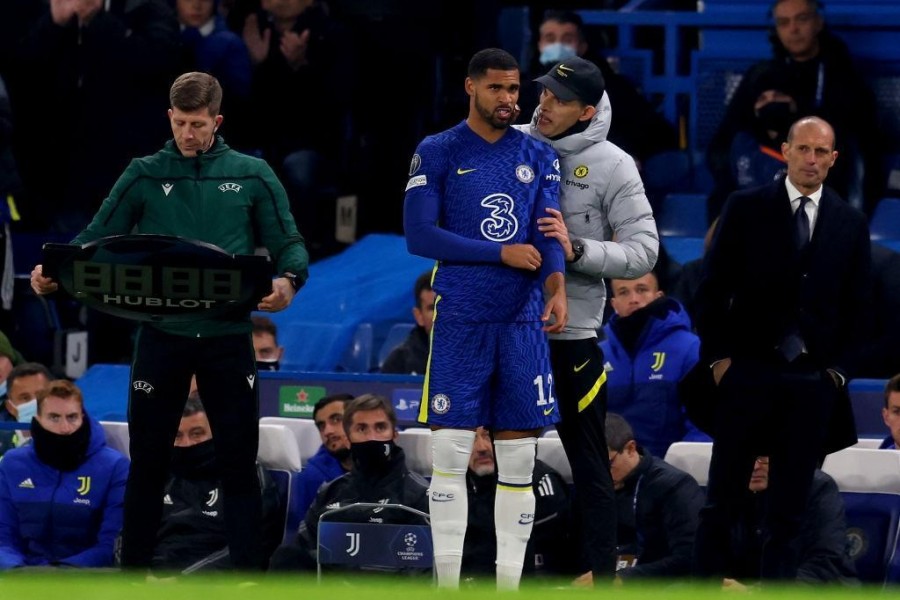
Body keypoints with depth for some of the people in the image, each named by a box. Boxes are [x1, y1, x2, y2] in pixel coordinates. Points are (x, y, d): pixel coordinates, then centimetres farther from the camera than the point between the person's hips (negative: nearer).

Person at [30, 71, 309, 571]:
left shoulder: (252, 176, 4)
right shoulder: (144, 176, 5)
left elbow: (288, 244, 5)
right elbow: (97, 238, 4)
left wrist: (289, 279, -18)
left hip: (228, 337, 0)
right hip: (161, 336, 0)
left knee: (238, 461, 2)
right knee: (148, 460, 6)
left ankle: (247, 573, 8)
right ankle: (133, 571, 15)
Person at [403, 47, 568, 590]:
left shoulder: (539, 157, 9)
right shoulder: (437, 154, 0)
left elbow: (549, 234, 0)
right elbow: (419, 236, -8)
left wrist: (557, 288, -19)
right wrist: (502, 253, -11)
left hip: (522, 322, 3)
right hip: (460, 321, -3)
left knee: (519, 457, 3)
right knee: (452, 452, -4)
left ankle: (509, 582, 8)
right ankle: (447, 582, 0)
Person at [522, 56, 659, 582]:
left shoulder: (612, 165, -8)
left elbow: (643, 252, -12)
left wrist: (577, 249, -24)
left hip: (572, 335, -4)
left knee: (588, 461, 1)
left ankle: (603, 574, 6)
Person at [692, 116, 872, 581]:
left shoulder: (850, 224, 8)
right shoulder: (746, 209, 2)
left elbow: (858, 306, 11)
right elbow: (712, 287, 3)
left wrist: (840, 369, 2)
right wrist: (718, 357, -4)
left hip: (814, 381, 2)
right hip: (748, 373, -2)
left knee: (790, 507, 4)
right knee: (722, 499, 1)